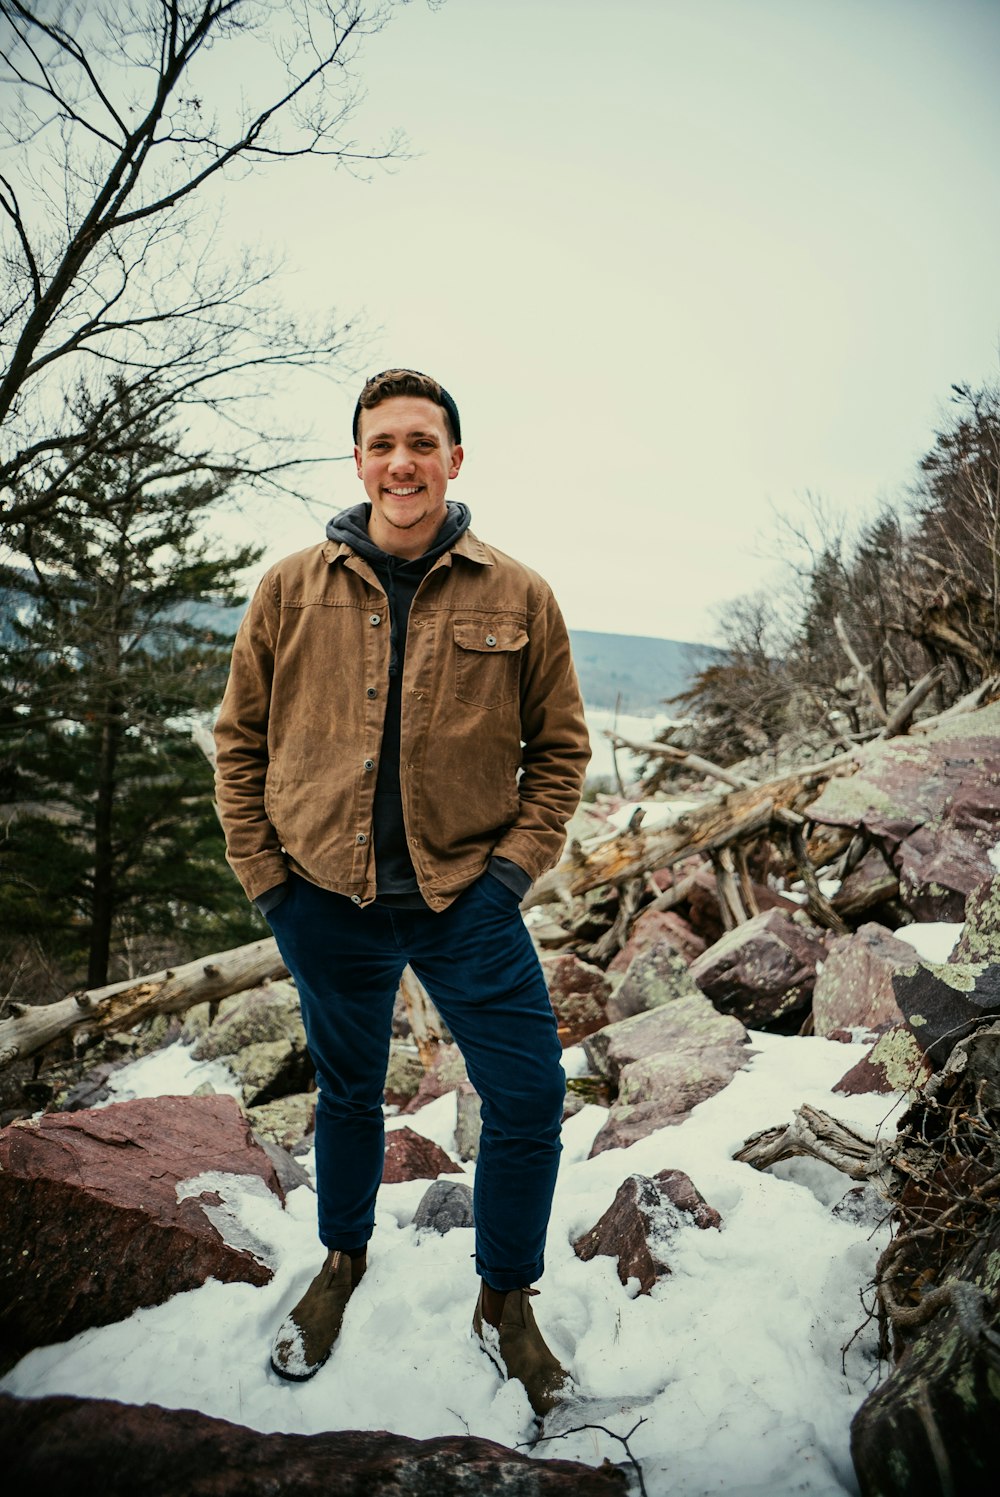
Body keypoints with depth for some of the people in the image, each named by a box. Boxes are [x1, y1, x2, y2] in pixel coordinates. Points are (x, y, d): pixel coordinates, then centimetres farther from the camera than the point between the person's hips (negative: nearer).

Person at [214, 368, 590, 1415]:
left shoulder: (518, 598, -2)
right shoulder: (291, 589, -1)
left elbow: (560, 744, 5)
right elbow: (240, 738, 6)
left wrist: (516, 862, -5)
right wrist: (263, 874, 1)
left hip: (467, 899, 0)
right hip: (326, 900, 1)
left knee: (529, 1100, 3)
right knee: (346, 1093, 20)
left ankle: (505, 1299, 30)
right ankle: (341, 1261, 48)